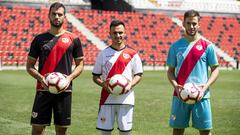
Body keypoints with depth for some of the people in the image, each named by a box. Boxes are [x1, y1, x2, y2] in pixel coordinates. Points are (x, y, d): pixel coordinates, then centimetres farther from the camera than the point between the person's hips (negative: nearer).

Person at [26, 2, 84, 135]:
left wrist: (70, 77, -11)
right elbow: (29, 66, 7)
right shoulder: (39, 39, 5)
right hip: (43, 89, 0)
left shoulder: (73, 39, 4)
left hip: (64, 90, 0)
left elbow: (80, 65, 8)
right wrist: (41, 78, -12)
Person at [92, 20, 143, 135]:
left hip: (126, 99, 0)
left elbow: (138, 75, 7)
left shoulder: (132, 54, 4)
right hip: (107, 99, 1)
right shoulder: (103, 54, 6)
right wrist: (103, 84, -12)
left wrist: (130, 85, -13)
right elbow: (95, 76, 8)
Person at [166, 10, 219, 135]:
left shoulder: (207, 46, 0)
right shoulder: (176, 46, 5)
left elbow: (215, 69, 3)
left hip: (201, 96, -1)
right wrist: (175, 85, -10)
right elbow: (170, 70, 9)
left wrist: (206, 86, -13)